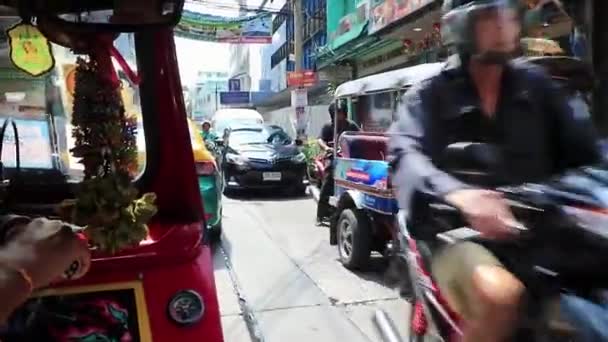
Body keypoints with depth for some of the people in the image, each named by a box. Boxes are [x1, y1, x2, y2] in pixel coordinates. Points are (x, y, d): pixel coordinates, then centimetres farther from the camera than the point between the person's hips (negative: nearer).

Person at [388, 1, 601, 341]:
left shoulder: (535, 83, 15)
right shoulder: (428, 95, 2)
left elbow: (583, 145, 7)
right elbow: (406, 155, -17)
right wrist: (457, 193, -37)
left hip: (536, 227, 5)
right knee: (500, 294, -33)